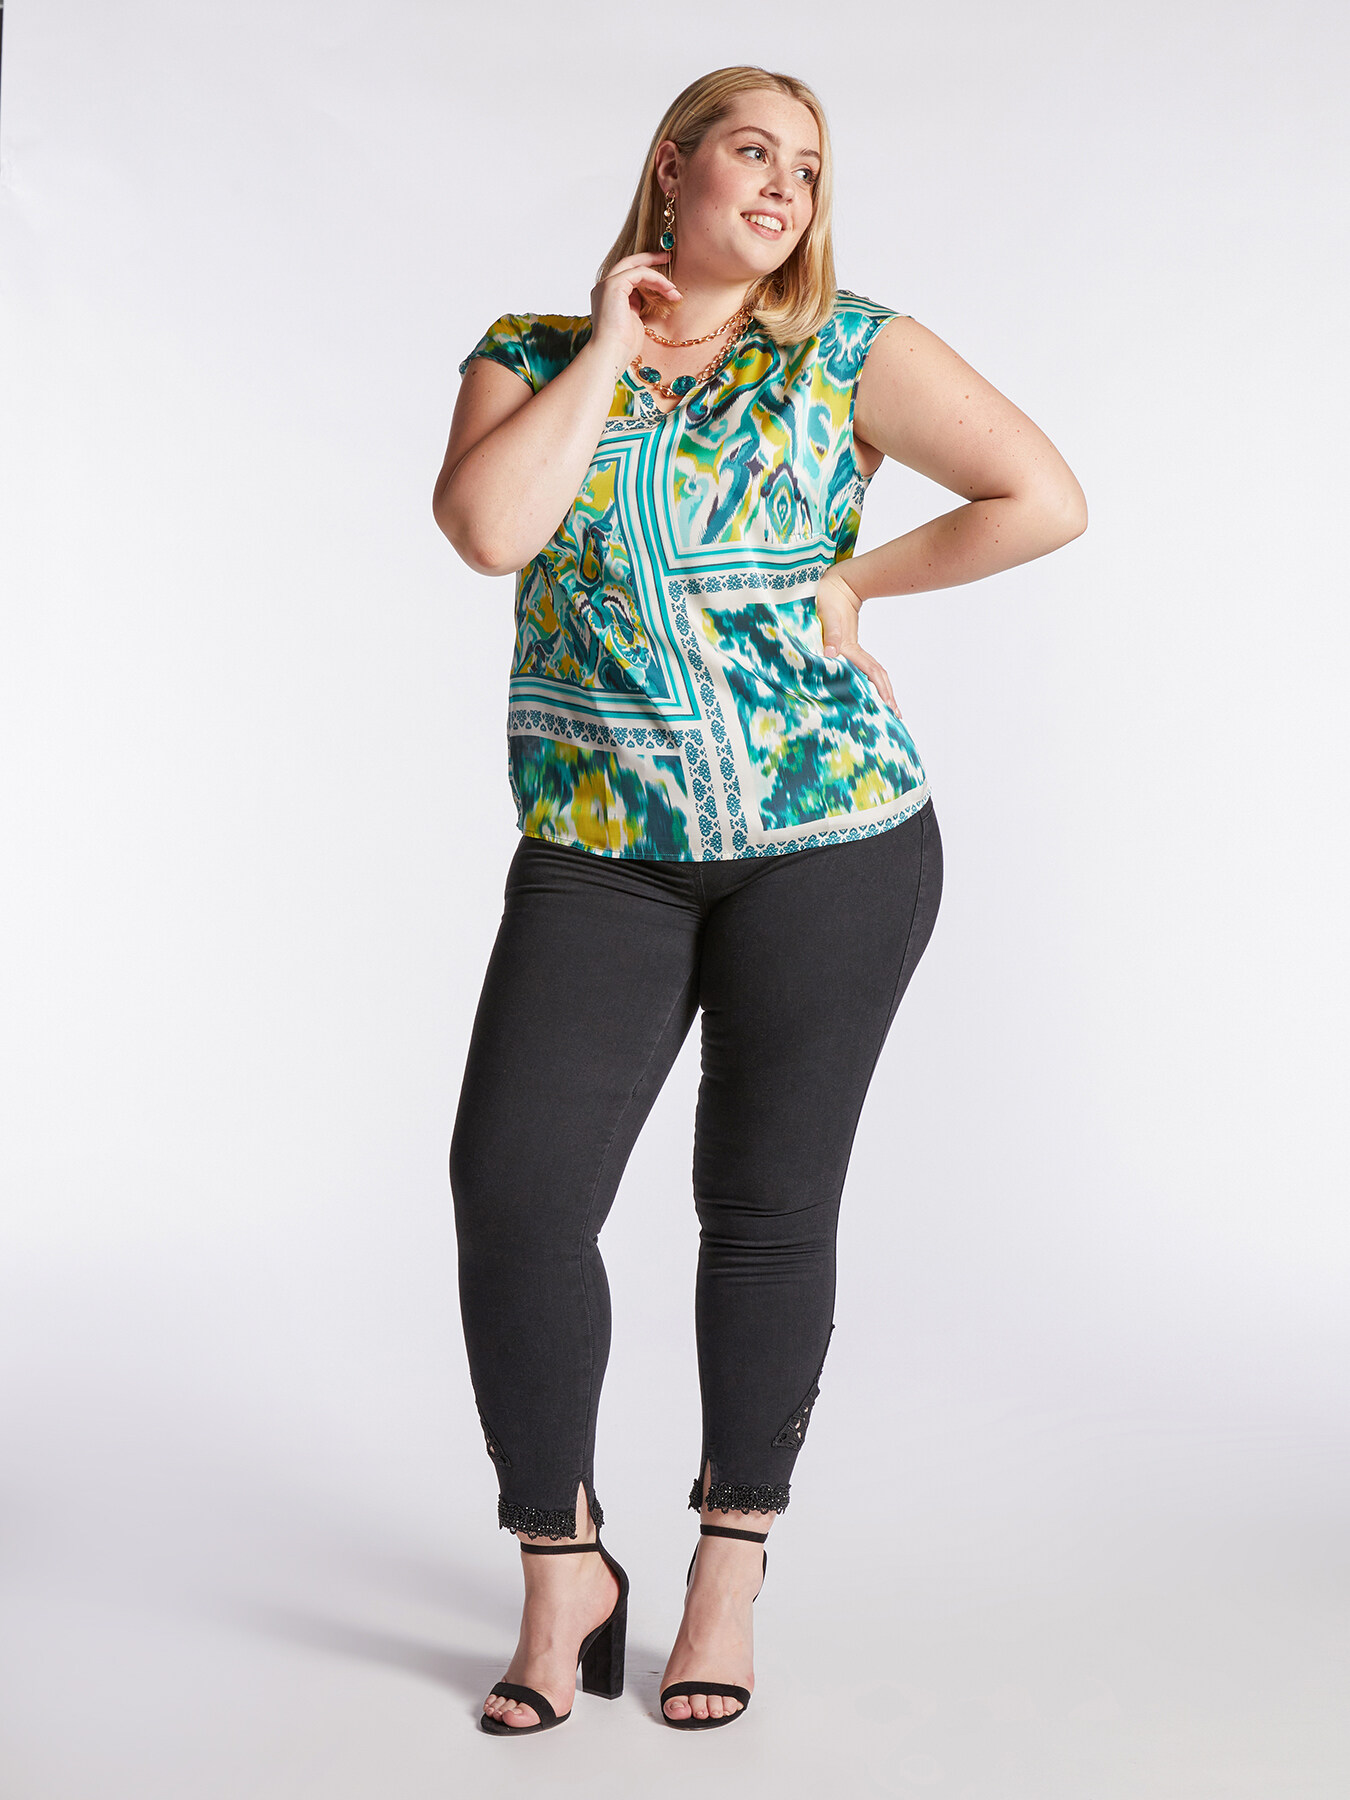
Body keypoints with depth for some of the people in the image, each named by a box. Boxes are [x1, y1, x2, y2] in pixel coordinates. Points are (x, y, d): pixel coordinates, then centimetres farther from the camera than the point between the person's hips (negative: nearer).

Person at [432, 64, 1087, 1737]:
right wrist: (606, 345, -5)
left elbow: (1048, 498, -2)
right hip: (599, 848, 1)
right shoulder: (529, 354, 9)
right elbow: (488, 527, -12)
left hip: (835, 833, -1)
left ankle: (728, 1574, 23)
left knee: (768, 1205, 4)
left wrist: (855, 579, 0)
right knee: (512, 1191, -9)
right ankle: (563, 1576, 11)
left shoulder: (848, 350, 4)